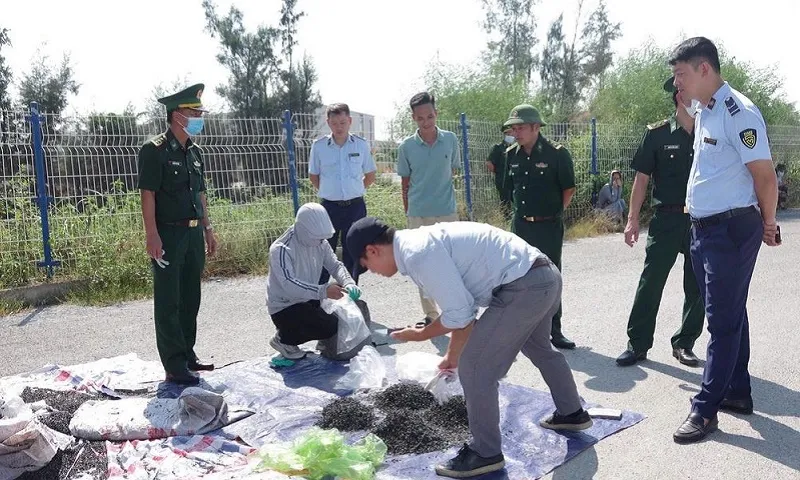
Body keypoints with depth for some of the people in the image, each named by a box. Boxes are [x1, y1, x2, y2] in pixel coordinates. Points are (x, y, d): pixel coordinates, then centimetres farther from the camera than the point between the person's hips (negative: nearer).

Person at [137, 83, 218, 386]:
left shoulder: (194, 152, 13)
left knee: (190, 299, 15)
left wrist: (208, 229, 16)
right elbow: (147, 194, -14)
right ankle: (175, 366, 6)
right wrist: (152, 235, -20)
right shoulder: (155, 150, -9)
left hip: (193, 234, 8)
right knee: (168, 302, 0)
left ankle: (187, 354, 27)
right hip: (168, 235, -8)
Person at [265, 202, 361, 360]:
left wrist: (348, 283, -23)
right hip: (284, 308, -8)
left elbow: (335, 265, -2)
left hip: (308, 301, 8)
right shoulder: (281, 249, -25)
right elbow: (289, 284, -35)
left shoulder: (320, 243, -4)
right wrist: (323, 291, -45)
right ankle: (284, 339, -1)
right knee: (331, 326, -23)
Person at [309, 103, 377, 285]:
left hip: (355, 206, 1)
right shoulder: (318, 146, -3)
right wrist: (326, 192, 5)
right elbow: (313, 176, 10)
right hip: (330, 207, -1)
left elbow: (370, 175, 10)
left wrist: (357, 191, 6)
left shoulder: (361, 145, -1)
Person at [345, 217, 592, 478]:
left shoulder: (418, 254, -17)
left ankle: (485, 453, 16)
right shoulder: (425, 244, 15)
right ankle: (572, 413, 57)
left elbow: (459, 314, -16)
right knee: (537, 347, 34)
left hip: (524, 287, -11)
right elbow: (462, 305, 22)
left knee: (474, 367, -2)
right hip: (545, 275, 11)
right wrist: (453, 355, 27)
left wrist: (420, 335, 0)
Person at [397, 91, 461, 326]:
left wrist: (439, 193, 11)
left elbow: (452, 172, 11)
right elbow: (405, 183, 5)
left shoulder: (450, 140, 0)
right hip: (418, 215, 0)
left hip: (447, 212, 0)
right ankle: (430, 314, 20)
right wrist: (408, 211, 5)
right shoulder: (406, 146, -2)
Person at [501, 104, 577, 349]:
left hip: (548, 226, -4)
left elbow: (569, 189, -3)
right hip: (521, 225, 5)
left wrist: (555, 212, 3)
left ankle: (554, 330, 15)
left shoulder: (556, 154, -10)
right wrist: (521, 211, 11)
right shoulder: (511, 155, 4)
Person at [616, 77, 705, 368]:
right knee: (650, 282, -1)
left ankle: (684, 344, 23)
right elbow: (642, 178, -2)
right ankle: (638, 344, 10)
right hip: (667, 219, -3)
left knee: (697, 288, 8)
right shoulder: (658, 134, -3)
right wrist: (633, 219, -7)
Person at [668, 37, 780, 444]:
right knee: (730, 314, 18)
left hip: (731, 230, -9)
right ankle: (737, 392, 31)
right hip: (703, 228, 9)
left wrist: (767, 225, -3)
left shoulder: (738, 112, -17)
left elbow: (765, 176, -15)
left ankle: (706, 409, 6)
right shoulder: (703, 113, 12)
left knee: (724, 320, -2)